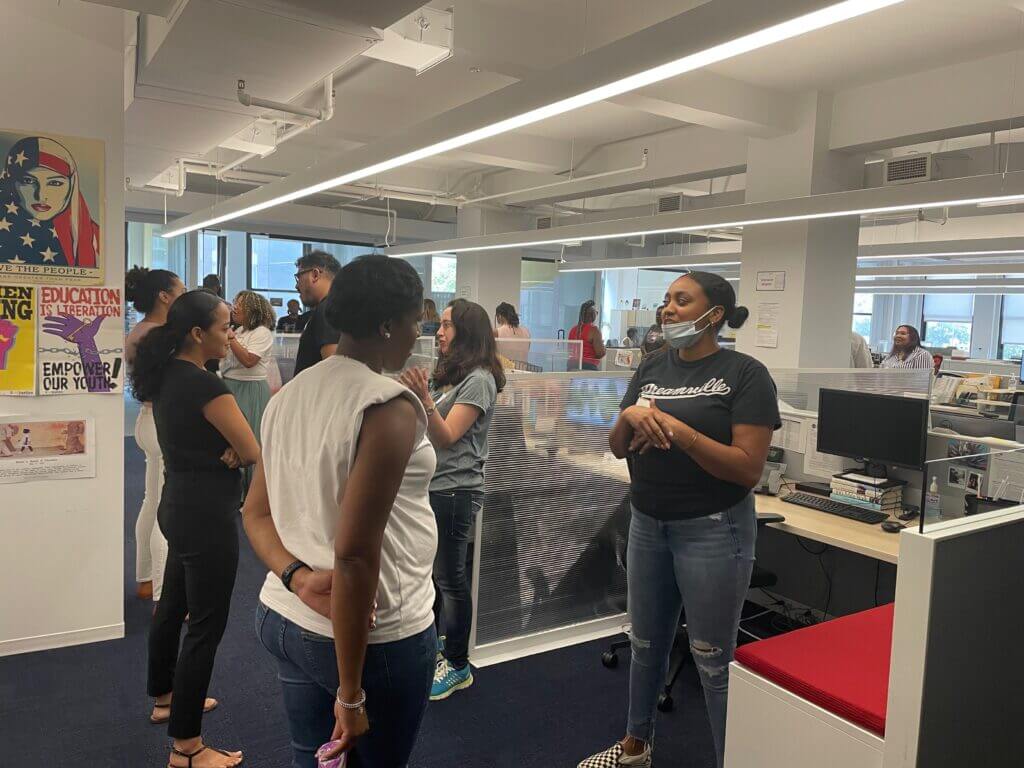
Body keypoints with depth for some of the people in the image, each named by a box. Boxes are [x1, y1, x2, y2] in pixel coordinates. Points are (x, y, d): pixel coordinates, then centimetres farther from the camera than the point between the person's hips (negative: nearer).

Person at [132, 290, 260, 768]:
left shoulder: (166, 374, 4)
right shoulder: (204, 385, -23)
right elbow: (254, 452, -20)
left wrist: (227, 452, -4)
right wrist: (235, 451, 1)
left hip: (178, 505, 10)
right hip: (206, 513, -10)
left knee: (173, 606, 23)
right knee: (206, 625, -1)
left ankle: (165, 699, 43)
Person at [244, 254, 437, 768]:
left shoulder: (290, 395, 5)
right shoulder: (390, 407, -21)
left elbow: (255, 514, 7)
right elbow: (355, 556, -25)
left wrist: (299, 579, -9)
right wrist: (351, 693, -17)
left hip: (284, 618, 7)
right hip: (374, 633, -7)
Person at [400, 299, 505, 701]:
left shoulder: (479, 380, -13)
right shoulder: (444, 373, 12)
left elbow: (447, 437, -20)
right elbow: (423, 431, 13)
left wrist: (425, 399, -33)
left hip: (454, 489, -8)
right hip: (427, 484, 8)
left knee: (450, 577, 1)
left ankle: (458, 665, 15)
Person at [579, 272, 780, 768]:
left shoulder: (745, 374, -11)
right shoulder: (652, 367, 6)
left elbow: (748, 468, -18)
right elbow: (617, 449, 7)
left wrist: (678, 430, -24)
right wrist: (630, 416, -14)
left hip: (712, 531, -6)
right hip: (647, 525, 6)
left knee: (713, 658, 5)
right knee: (646, 642, 20)